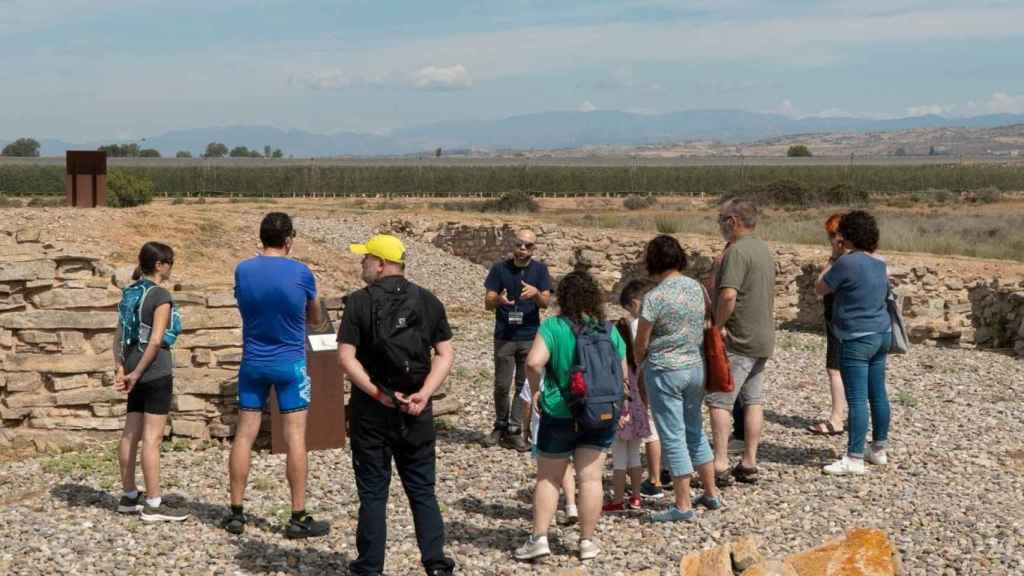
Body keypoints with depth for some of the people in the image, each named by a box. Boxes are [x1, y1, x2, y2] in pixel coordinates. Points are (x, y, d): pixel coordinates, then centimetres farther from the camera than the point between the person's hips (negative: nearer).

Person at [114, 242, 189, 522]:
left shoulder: (129, 294, 12)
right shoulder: (161, 295, -12)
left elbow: (119, 337, 10)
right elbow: (156, 340, -17)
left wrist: (121, 368, 3)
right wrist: (137, 373, -12)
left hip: (135, 370, 8)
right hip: (156, 372, -8)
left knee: (130, 434, 12)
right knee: (152, 437, -6)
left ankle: (129, 496, 20)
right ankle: (153, 503, -3)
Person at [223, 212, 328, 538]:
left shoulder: (242, 270, -2)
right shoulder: (301, 273, -10)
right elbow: (315, 319, 5)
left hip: (253, 362, 3)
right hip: (289, 364, -3)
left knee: (244, 435, 8)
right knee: (295, 438, 1)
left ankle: (236, 514, 12)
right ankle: (298, 518, 3)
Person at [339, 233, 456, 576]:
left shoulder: (360, 302, -7)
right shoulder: (428, 301, 3)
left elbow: (346, 358, -14)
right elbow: (446, 354, -1)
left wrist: (378, 394, -13)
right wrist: (424, 394, -8)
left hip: (371, 409, -2)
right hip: (417, 411, 2)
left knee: (373, 492, 8)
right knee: (423, 490, 11)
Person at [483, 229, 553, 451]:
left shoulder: (540, 270, 4)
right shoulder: (500, 269, 2)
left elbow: (546, 302, -4)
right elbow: (488, 302, -1)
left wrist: (536, 293, -26)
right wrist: (499, 300, -24)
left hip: (530, 336, 1)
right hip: (504, 337, -1)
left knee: (524, 385, 2)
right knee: (501, 385, 1)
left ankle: (513, 431, 9)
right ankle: (500, 426, 20)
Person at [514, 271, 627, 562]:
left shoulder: (553, 327, -10)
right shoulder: (609, 330, 2)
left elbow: (534, 362, -23)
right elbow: (623, 373, 5)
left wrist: (535, 391, -7)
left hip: (560, 413, -3)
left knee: (548, 479, 8)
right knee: (590, 478, 6)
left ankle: (539, 538, 4)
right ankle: (587, 541, 9)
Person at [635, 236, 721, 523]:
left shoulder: (655, 297, -16)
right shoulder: (697, 287, 1)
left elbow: (641, 343, -9)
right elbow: (709, 316, 14)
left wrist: (639, 362, 11)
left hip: (665, 372, -6)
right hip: (697, 367, 7)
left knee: (673, 437, 1)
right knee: (695, 431, 21)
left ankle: (683, 506, 5)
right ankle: (711, 494, 29)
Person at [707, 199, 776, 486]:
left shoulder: (737, 252, -17)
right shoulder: (764, 250, 14)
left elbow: (728, 295, -28)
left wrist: (719, 325, -16)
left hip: (738, 340, -9)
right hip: (763, 338, 9)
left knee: (719, 401, -5)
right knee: (754, 400, 11)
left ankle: (720, 465, -8)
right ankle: (749, 464, 14)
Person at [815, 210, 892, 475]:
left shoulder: (848, 262, -17)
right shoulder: (879, 262, 9)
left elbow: (820, 288, -8)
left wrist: (828, 268, 11)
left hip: (857, 339, -9)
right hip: (882, 333, 9)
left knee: (856, 399, -7)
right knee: (878, 393, 15)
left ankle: (854, 458, -7)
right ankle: (879, 449, 26)